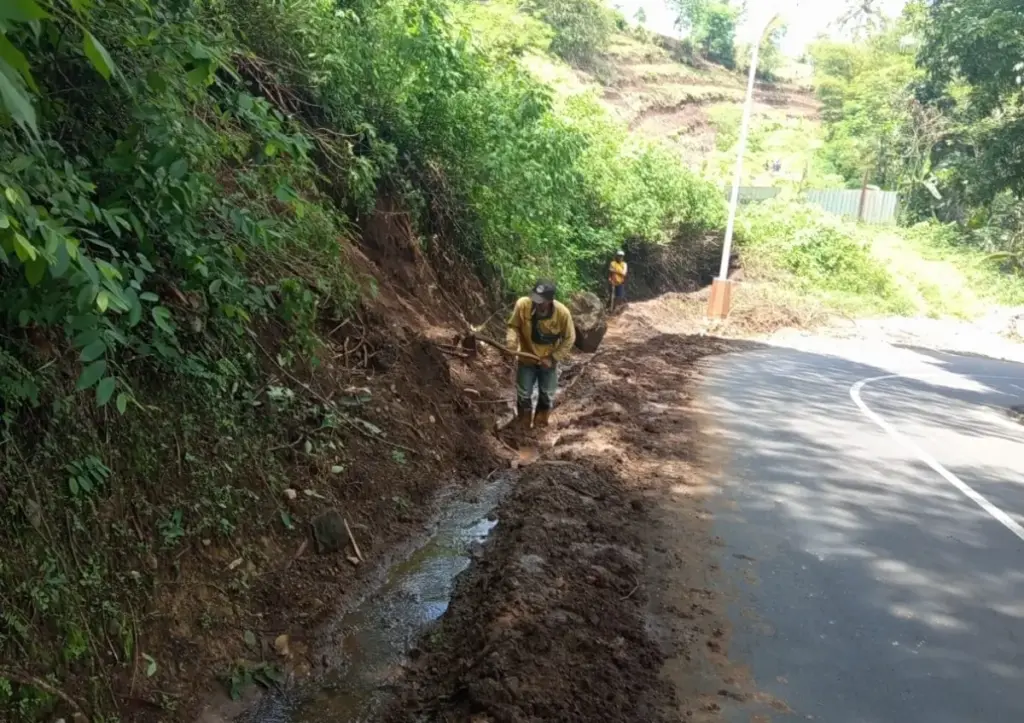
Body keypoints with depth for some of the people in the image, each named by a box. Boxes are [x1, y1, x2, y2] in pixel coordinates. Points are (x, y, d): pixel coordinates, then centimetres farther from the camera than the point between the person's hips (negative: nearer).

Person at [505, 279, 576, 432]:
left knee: (547, 395, 18)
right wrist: (511, 342, -29)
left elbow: (569, 339, -13)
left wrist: (553, 358, -17)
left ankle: (541, 423, 44)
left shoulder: (562, 313, -28)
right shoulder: (522, 304, -26)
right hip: (527, 358, 0)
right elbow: (513, 326, -10)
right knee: (523, 393, 14)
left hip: (548, 361, 0)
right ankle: (523, 423, 40)